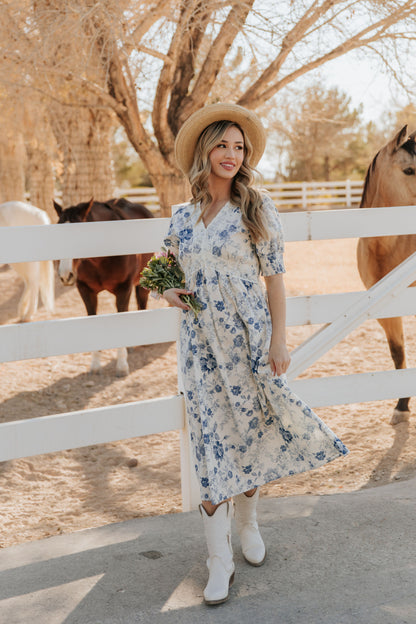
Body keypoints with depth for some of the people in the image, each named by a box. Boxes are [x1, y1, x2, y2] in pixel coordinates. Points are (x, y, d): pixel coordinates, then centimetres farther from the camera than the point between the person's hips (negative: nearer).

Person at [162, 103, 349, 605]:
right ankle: (219, 560, 7)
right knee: (212, 441, 0)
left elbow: (274, 277, -4)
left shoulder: (256, 208, -3)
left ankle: (247, 521, 36)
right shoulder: (182, 217, 6)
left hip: (249, 337, -2)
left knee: (252, 432, 8)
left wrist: (278, 340, -8)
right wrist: (171, 293, -4)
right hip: (201, 342, 2)